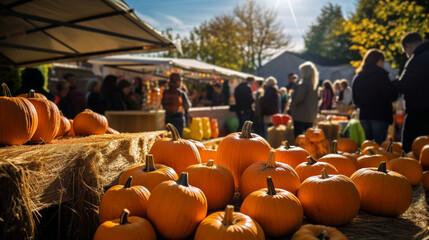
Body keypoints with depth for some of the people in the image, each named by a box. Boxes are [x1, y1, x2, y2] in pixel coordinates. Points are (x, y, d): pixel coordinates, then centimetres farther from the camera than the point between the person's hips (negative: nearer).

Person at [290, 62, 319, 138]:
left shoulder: (303, 84, -16)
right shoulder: (314, 84, 10)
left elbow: (299, 98, -22)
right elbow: (315, 100, 16)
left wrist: (292, 103, -5)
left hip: (300, 115, -9)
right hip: (311, 115, 9)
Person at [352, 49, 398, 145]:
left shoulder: (357, 77, 11)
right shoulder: (381, 75, -8)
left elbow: (356, 101, 15)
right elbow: (392, 96, -11)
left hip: (363, 115, 6)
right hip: (380, 115, -6)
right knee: (379, 144, -5)